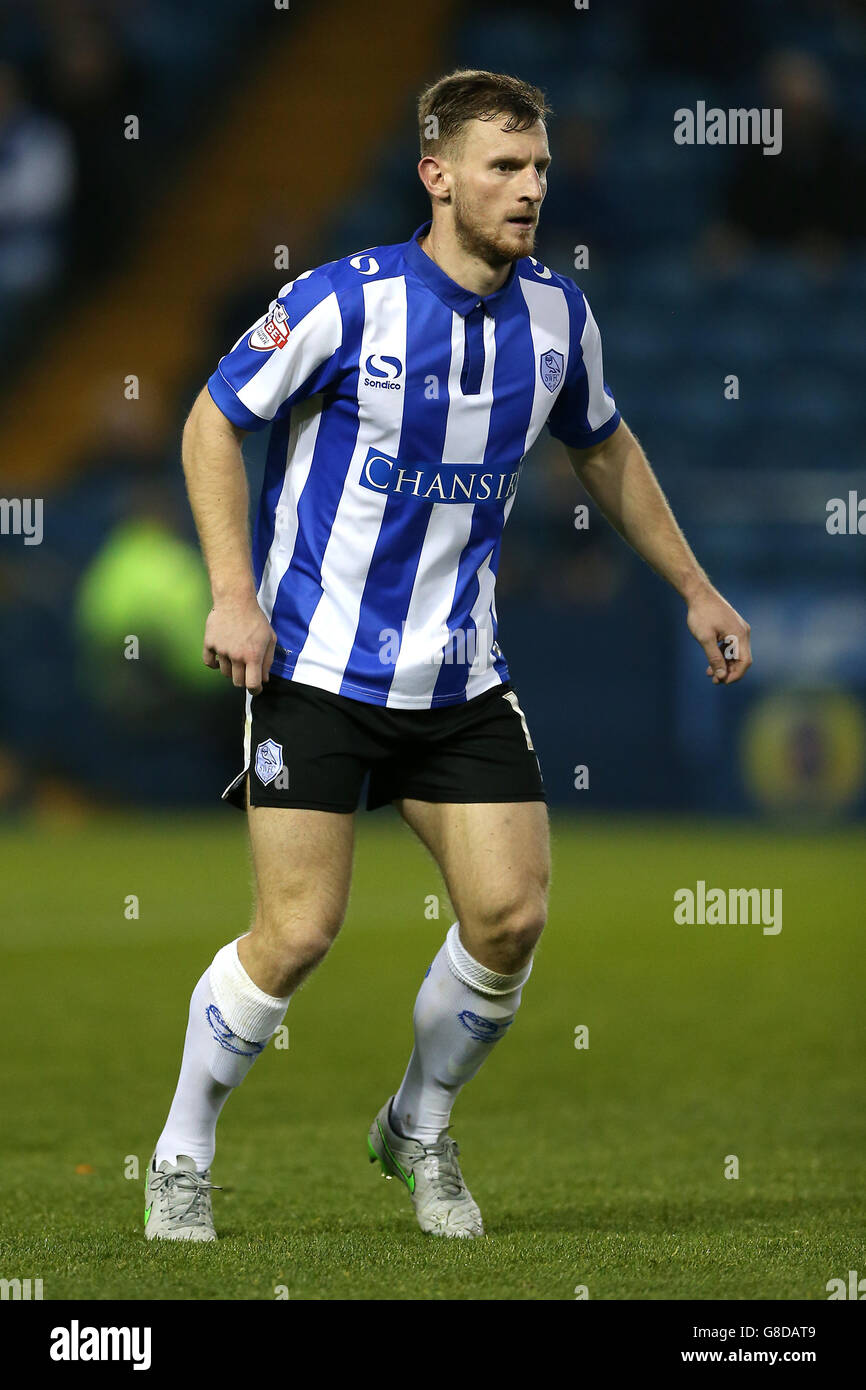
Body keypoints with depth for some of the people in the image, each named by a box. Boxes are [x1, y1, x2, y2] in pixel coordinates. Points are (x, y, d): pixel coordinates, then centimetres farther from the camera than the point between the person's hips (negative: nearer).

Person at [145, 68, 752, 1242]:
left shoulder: (557, 314, 2)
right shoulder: (347, 301, -14)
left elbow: (605, 450, 21)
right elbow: (213, 423, -5)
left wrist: (696, 591, 21)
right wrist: (234, 593, -14)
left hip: (460, 679, 5)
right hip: (316, 664, -5)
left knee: (512, 915, -6)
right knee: (297, 935, -9)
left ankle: (419, 1129, 20)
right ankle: (182, 1160, 12)